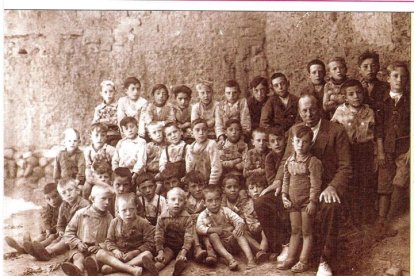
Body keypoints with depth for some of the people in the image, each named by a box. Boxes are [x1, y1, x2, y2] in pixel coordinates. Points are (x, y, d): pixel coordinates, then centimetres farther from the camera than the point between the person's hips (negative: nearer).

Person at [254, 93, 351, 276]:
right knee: (261, 203, -12)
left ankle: (324, 260, -21)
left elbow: (345, 167, -5)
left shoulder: (336, 131, -3)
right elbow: (286, 161, 18)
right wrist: (279, 180, -3)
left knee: (330, 207, -40)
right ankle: (285, 245, 4)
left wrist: (332, 187, -24)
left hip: (324, 188, -4)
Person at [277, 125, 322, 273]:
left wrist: (313, 202, -17)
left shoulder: (313, 162, -13)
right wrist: (284, 197, 5)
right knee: (295, 231, 15)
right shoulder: (289, 161, 6)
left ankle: (304, 261, 13)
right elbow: (286, 180, 13)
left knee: (307, 232, 6)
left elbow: (315, 183, -15)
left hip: (306, 202, -6)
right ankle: (290, 259, 23)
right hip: (293, 202, 6)